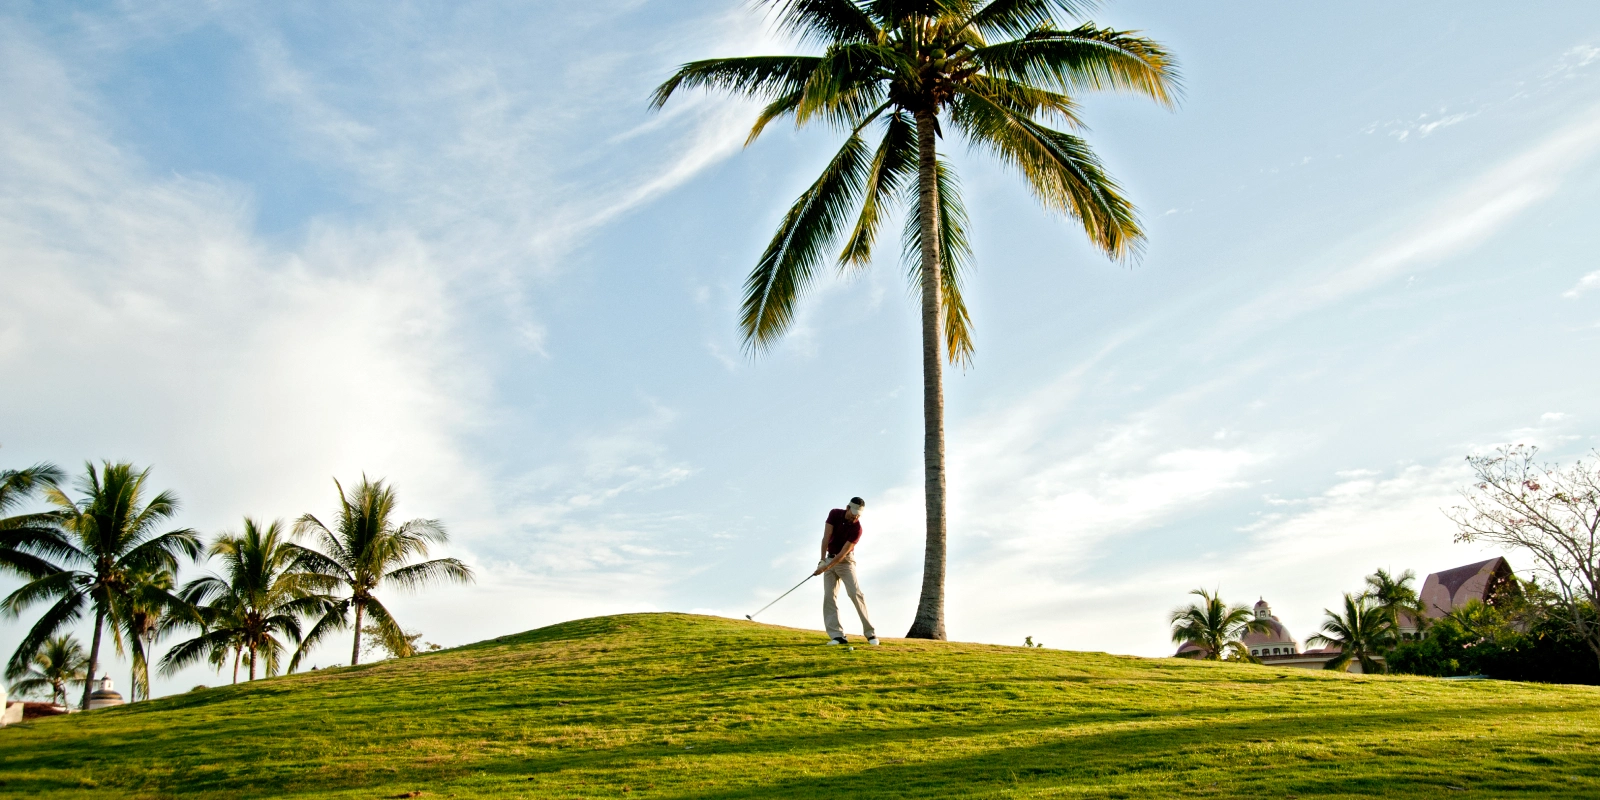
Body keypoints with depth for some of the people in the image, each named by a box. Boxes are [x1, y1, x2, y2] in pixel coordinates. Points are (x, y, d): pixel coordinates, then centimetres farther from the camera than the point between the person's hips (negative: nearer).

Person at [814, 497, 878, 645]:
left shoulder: (857, 529, -21)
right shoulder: (834, 514, -10)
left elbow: (843, 553, -23)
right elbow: (826, 537, -14)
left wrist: (826, 567, -27)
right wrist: (822, 560, -20)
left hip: (845, 561, -4)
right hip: (830, 559, 4)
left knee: (855, 593, -17)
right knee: (829, 596, -6)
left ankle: (870, 633, -13)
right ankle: (837, 635, -9)